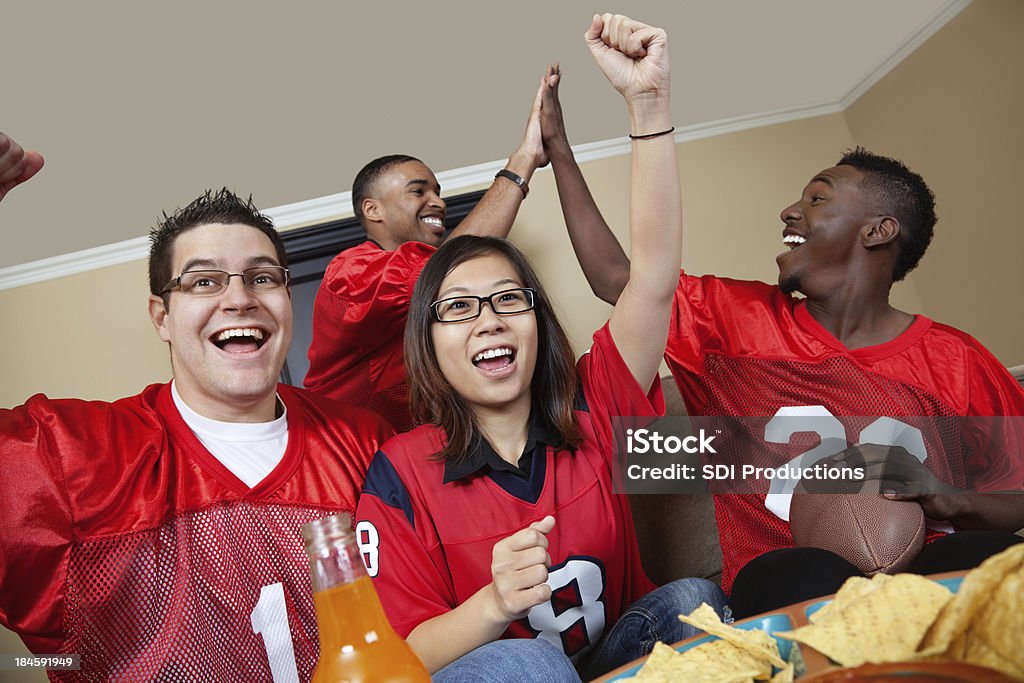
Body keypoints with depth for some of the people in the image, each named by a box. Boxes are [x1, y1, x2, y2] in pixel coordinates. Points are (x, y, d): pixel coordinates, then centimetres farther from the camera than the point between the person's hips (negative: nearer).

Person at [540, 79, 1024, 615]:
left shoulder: (955, 361, 8)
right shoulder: (738, 316, 10)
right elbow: (613, 277, 15)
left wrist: (948, 500, -11)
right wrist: (558, 145, 21)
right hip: (783, 578, 0)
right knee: (813, 579, -36)